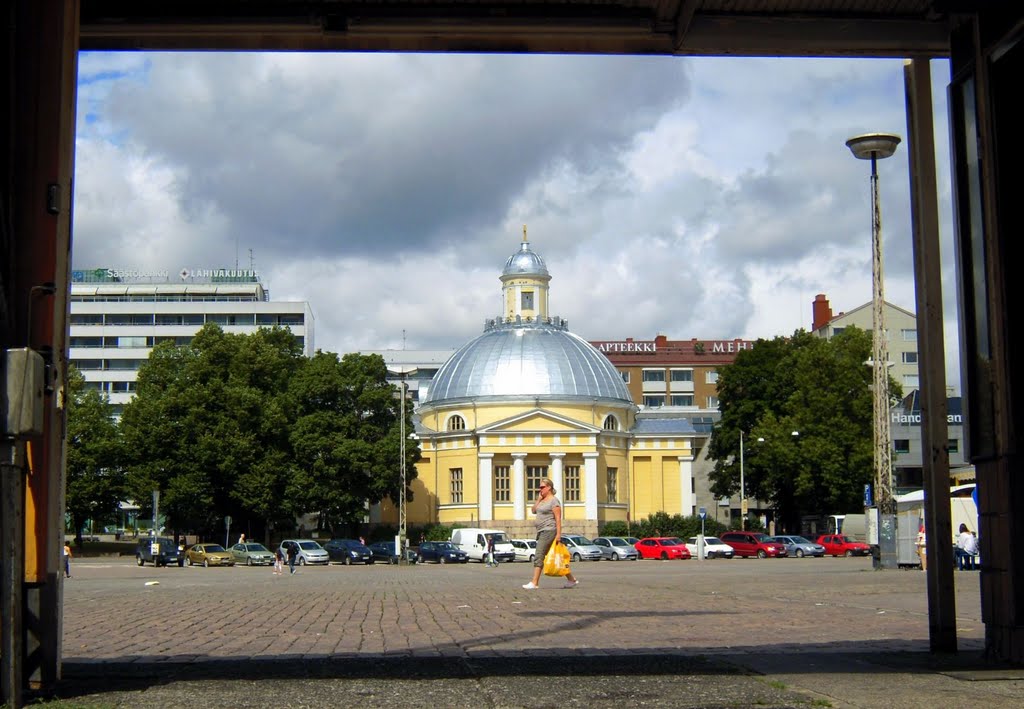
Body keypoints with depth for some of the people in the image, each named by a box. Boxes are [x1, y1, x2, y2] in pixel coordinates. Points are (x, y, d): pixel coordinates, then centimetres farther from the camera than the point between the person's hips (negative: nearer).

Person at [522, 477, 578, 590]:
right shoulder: (542, 500, 17)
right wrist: (539, 499, 4)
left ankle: (534, 583, -15)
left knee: (539, 556, -13)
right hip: (542, 531, 10)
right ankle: (571, 579, 17)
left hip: (549, 531, -10)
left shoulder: (553, 500, -10)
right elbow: (534, 510, 12)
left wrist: (558, 533, -21)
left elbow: (558, 518, -15)